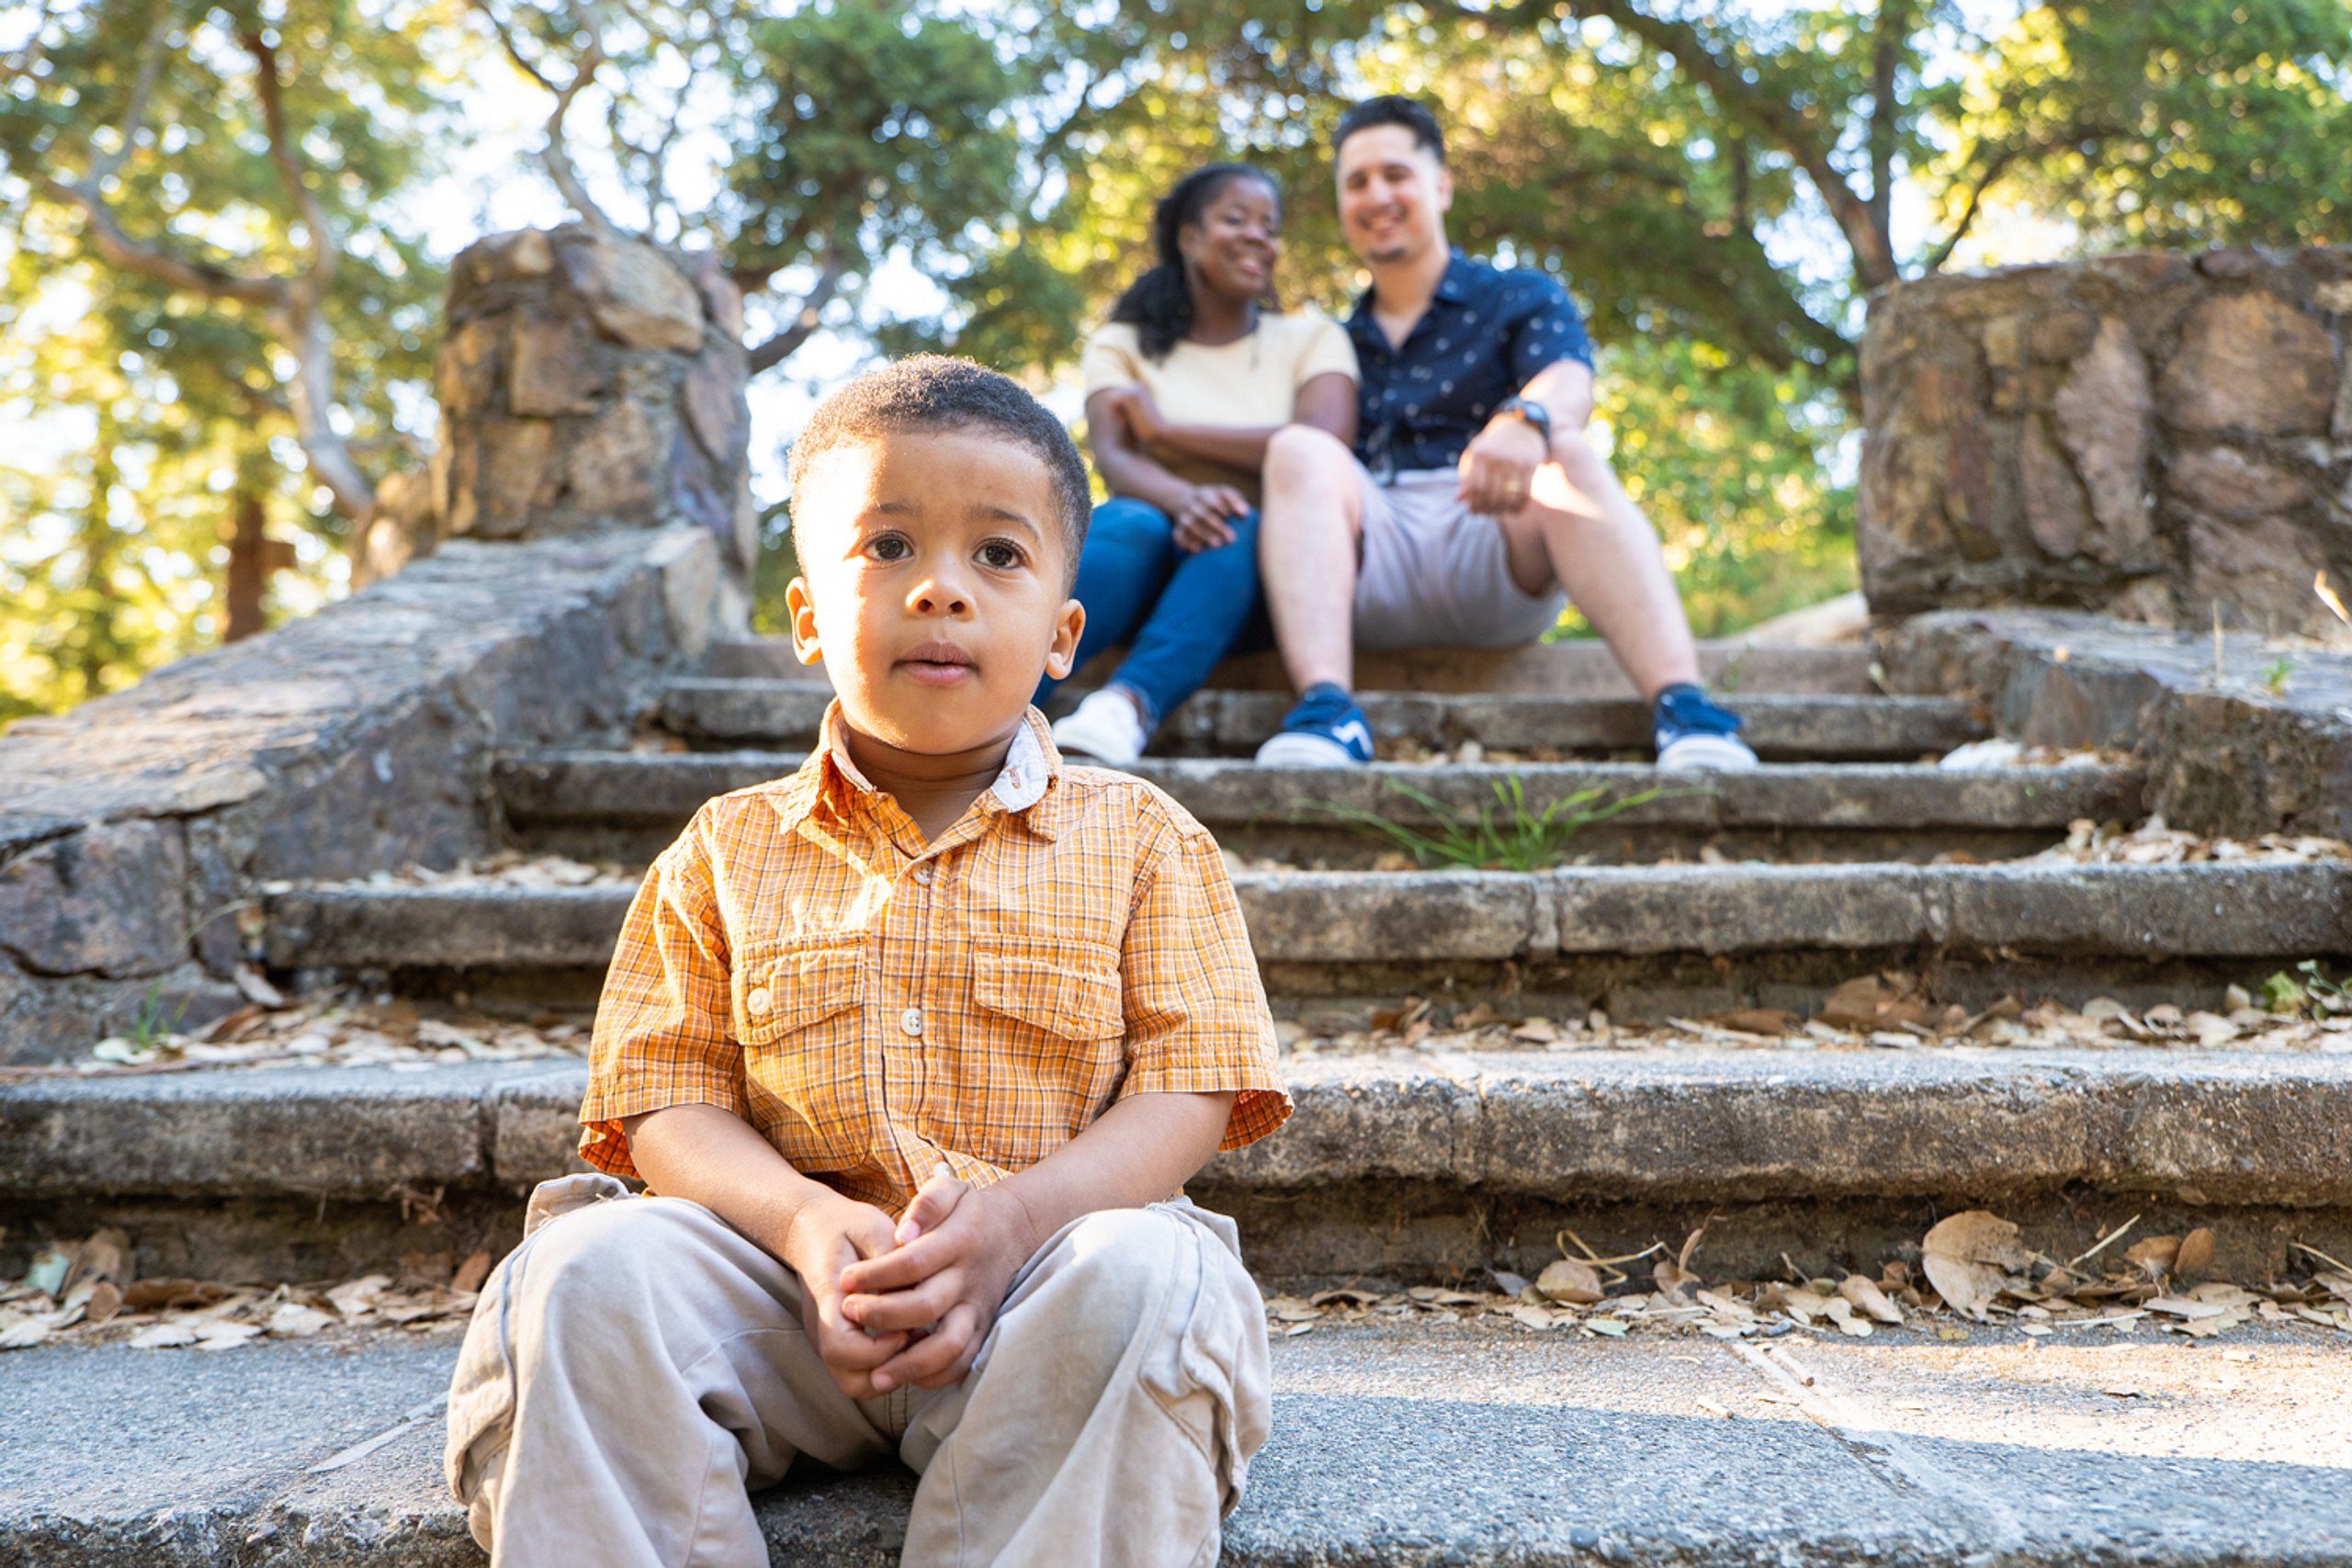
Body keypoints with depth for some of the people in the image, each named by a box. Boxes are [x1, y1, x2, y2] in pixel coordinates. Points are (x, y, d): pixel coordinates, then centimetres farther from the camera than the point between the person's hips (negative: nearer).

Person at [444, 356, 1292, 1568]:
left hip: (1044, 1269, -1)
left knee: (1147, 1278, -33)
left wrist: (1017, 1215, -20)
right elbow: (668, 1100, 5)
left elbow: (1187, 1092, -1)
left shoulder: (1142, 842, 7)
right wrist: (805, 1220, -17)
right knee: (592, 1269, -25)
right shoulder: (727, 854, 11)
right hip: (795, 1281, 2)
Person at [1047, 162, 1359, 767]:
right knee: (1128, 523, -34)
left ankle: (1127, 702, -57)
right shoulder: (1121, 346, 11)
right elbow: (1113, 460, -7)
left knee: (1240, 530, -35)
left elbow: (1325, 445, -9)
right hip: (1143, 574, 0)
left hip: (1258, 578, 0)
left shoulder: (1311, 340, 12)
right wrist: (1183, 499, -31)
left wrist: (1166, 428, -6)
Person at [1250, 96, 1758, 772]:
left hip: (1498, 558, -1)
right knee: (1298, 448, -26)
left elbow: (1569, 383, -6)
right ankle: (1324, 713, -46)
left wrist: (1525, 420, -31)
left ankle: (1684, 708, -48)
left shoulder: (1521, 301, 18)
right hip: (1370, 570, 2)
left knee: (1565, 454, -31)